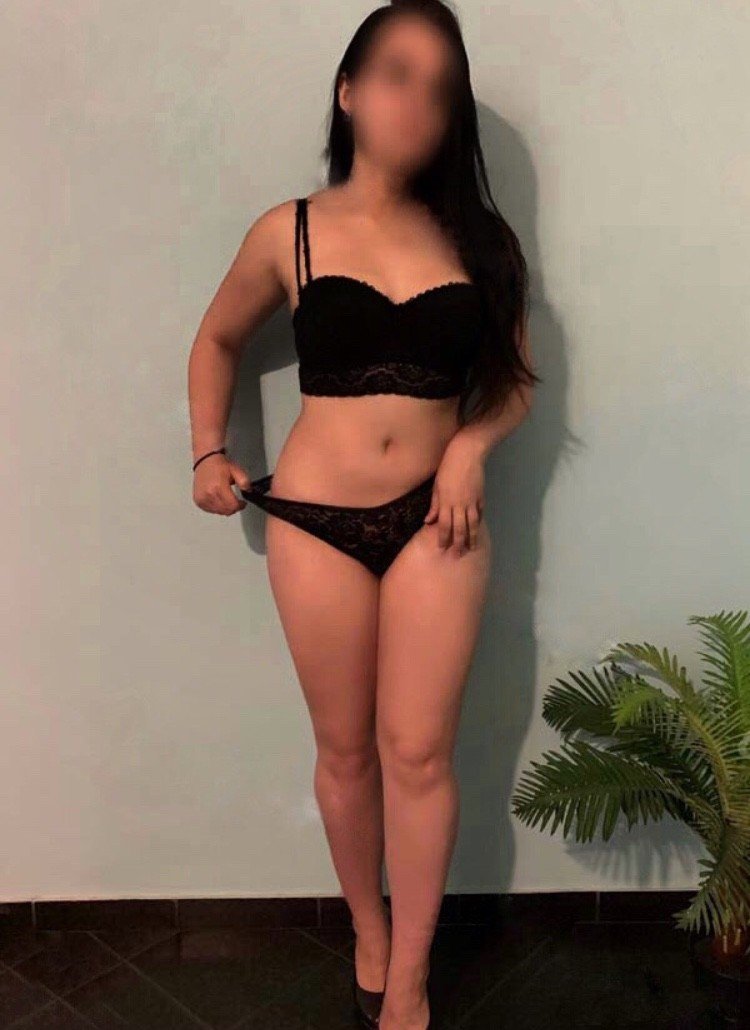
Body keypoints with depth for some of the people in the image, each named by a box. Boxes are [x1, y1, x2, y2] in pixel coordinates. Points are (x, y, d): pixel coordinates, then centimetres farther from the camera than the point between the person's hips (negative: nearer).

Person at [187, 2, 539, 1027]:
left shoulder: (475, 238, 4)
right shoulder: (289, 233, 1)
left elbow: (515, 378, 11)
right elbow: (217, 340, 17)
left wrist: (471, 447, -8)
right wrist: (209, 451, 5)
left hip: (435, 521, 1)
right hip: (314, 521, 0)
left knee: (418, 752, 3)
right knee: (345, 748, 11)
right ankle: (370, 935, 36)